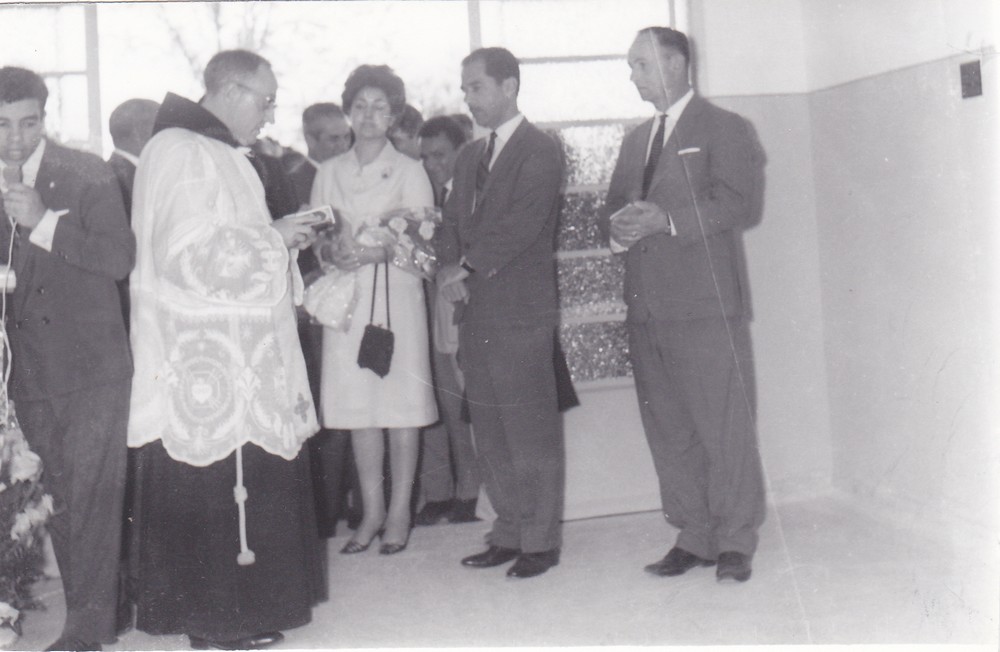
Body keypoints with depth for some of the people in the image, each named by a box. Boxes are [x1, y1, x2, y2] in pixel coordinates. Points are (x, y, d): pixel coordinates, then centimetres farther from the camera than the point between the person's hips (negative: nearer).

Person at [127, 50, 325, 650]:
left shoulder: (222, 154, 18)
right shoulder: (179, 152, -14)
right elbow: (186, 251, -22)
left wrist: (280, 240, 11)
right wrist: (272, 237, -14)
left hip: (236, 352, 10)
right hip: (202, 358, -10)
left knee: (248, 482, 13)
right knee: (211, 484, -4)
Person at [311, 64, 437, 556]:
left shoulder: (408, 171, 5)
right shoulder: (329, 172, 15)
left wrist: (371, 253, -18)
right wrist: (333, 252, -10)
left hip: (396, 295, -3)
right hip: (345, 298, 3)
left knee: (402, 406, -3)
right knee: (358, 408, 3)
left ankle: (399, 514, 5)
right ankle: (371, 511, 12)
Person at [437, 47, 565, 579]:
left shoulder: (540, 151, -5)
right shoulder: (469, 156, 19)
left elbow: (521, 225, -15)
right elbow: (454, 222, 16)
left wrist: (467, 268, -14)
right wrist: (449, 271, -3)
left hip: (520, 313, -7)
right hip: (476, 313, 8)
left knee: (533, 434, -1)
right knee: (489, 435, 11)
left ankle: (541, 540, 9)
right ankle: (509, 533, 21)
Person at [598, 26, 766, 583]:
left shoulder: (723, 128, 2)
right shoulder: (636, 140, 23)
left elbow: (737, 203, -10)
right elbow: (614, 205, 22)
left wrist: (666, 218, -20)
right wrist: (618, 226, -2)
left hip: (706, 304, -6)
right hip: (648, 307, 6)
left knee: (725, 428, -3)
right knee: (668, 432, 7)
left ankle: (735, 542, 7)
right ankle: (694, 537, 16)